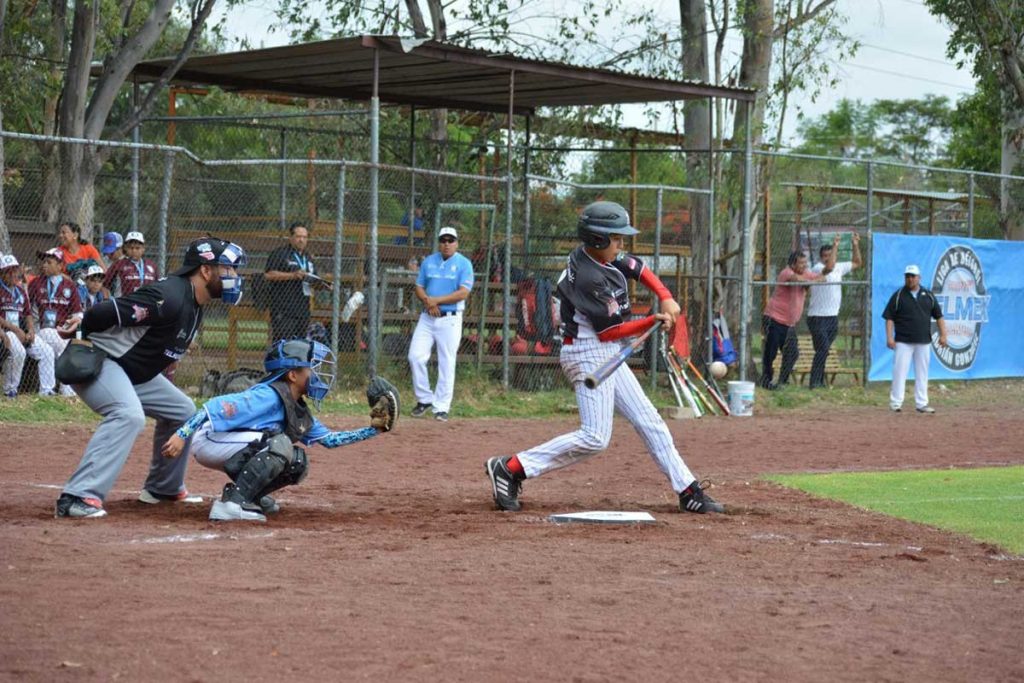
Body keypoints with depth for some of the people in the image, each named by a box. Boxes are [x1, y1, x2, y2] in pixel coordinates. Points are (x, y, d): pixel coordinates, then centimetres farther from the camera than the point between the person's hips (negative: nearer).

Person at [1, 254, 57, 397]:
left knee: (46, 351, -3)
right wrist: (15, 329, -19)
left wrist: (31, 331, 1)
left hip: (22, 333, 8)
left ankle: (46, 389, -1)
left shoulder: (21, 291, 17)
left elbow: (28, 314, 20)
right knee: (18, 351, -34)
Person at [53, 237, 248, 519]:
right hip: (98, 361, -11)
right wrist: (85, 338, -10)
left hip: (136, 374, 11)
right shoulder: (169, 297, -27)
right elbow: (103, 313, -28)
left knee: (182, 411, 18)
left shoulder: (196, 305, 7)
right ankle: (78, 496, -40)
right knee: (129, 414, -33)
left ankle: (163, 487, 31)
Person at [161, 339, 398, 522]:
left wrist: (372, 430, 11)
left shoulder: (299, 411, 10)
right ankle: (232, 502, -26)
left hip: (232, 453, 9)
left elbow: (329, 439, 17)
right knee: (278, 444, -26)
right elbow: (217, 407, -27)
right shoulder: (268, 397, -20)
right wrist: (182, 434, -34)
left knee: (297, 462, 5)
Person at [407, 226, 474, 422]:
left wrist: (436, 300, -16)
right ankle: (425, 399, 10)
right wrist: (427, 301, -10)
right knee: (415, 356, -6)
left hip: (450, 319, -4)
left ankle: (441, 407, 4)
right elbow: (419, 287, 11)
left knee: (446, 364, -2)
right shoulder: (428, 262, 9)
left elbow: (463, 293, -13)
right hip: (427, 318, 4)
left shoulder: (463, 264, -4)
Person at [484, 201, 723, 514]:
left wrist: (666, 298, 3)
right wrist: (654, 321, -14)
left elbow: (639, 269, 18)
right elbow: (608, 331, -19)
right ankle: (510, 468, -11)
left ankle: (688, 491, 14)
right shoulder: (589, 278, -23)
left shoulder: (603, 256, 4)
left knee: (649, 421, 10)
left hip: (607, 355, 10)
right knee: (595, 437, -15)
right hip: (588, 352, -10)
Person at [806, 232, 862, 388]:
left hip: (833, 317, 7)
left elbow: (857, 263, 23)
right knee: (822, 349, -15)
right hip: (817, 317, -7)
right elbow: (829, 267, -33)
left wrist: (856, 245, 11)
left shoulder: (839, 268, 12)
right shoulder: (817, 268, -11)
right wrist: (835, 246, -29)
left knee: (824, 350, 11)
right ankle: (814, 382, -15)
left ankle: (820, 381, 17)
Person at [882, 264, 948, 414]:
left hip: (923, 342, 3)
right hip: (903, 341, -3)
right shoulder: (898, 296, 1)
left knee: (922, 373, 6)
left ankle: (921, 404, 11)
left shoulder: (928, 296, 9)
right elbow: (889, 318, -2)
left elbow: (938, 316, 12)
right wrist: (889, 337, -12)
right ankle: (895, 402, -2)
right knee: (900, 371, -6)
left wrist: (943, 335, 2)